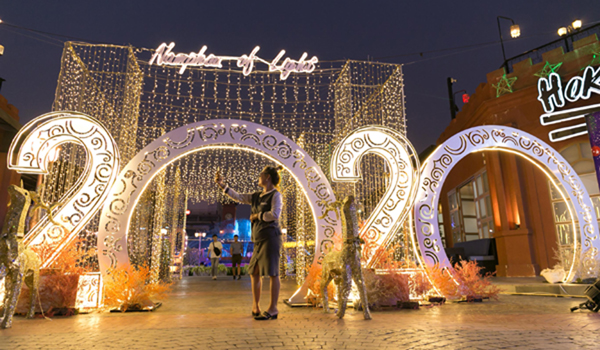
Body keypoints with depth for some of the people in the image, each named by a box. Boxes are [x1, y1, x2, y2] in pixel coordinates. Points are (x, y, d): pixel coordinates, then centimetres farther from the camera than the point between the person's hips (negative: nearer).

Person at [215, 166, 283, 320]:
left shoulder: (275, 195, -4)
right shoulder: (256, 196, 18)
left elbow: (275, 214, -17)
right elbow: (238, 197, 19)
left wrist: (257, 216, -6)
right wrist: (222, 185, 16)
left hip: (270, 236, -8)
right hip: (259, 238, 8)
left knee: (272, 272, -5)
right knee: (254, 271, 12)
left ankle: (273, 309, 1)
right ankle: (255, 305, 25)